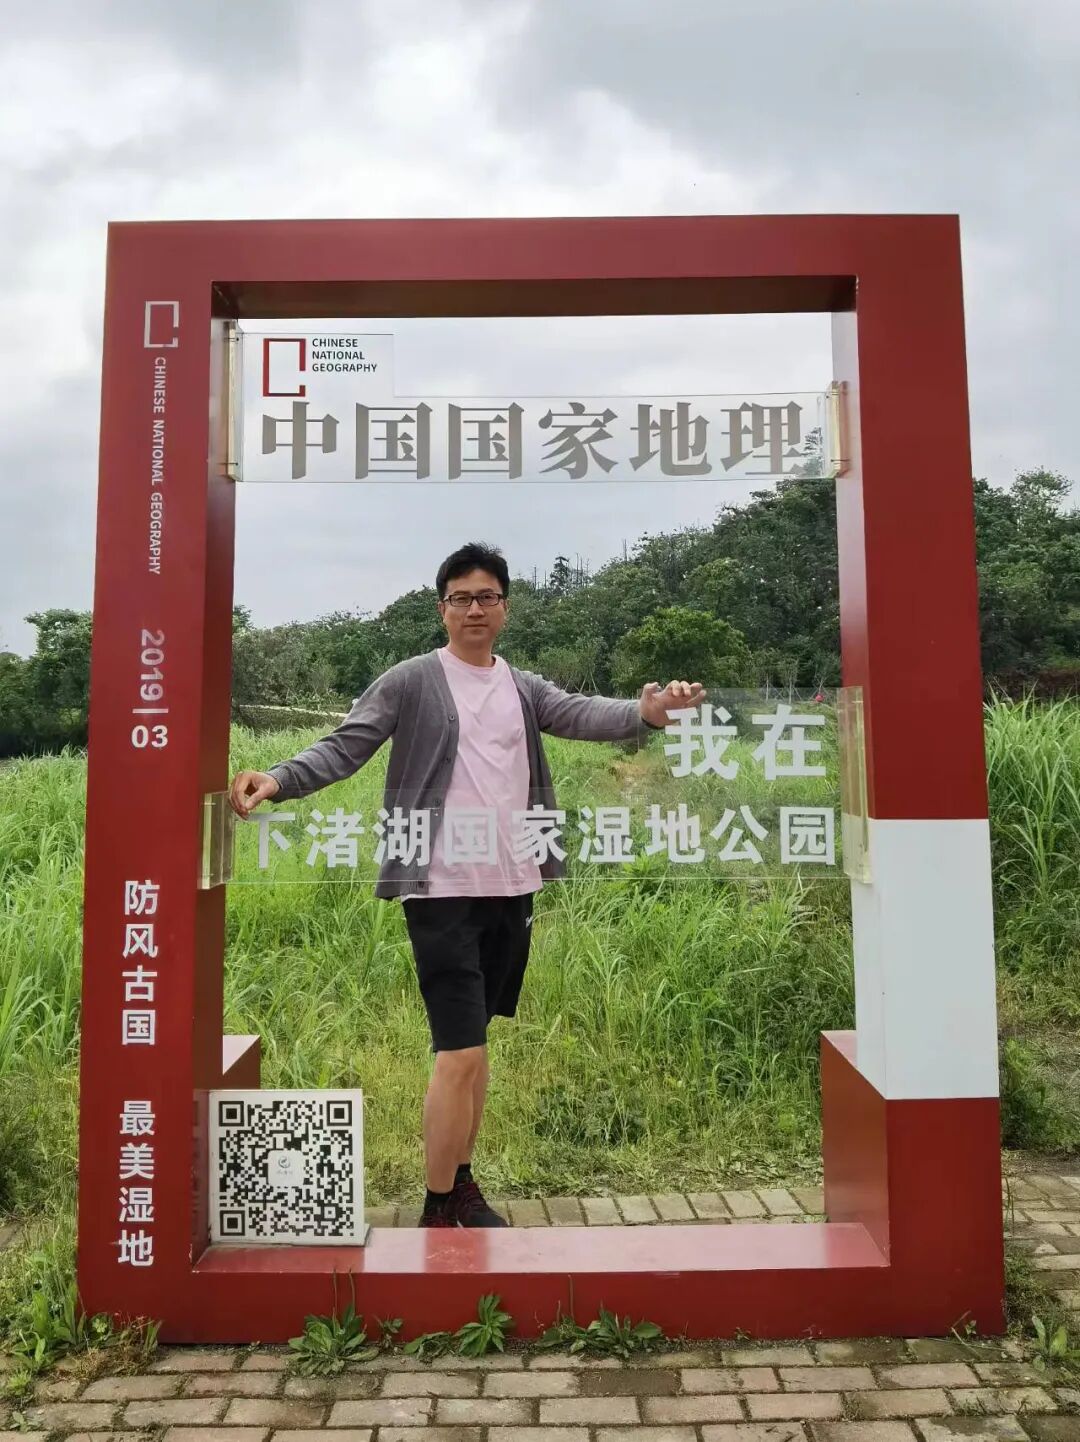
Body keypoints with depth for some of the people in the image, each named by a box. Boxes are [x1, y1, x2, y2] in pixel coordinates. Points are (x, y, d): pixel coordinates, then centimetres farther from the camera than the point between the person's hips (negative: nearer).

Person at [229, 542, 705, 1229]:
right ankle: (439, 1211, 12)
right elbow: (343, 747, -8)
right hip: (442, 890, -5)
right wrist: (277, 779, -27)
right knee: (462, 1053, -7)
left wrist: (644, 712, -29)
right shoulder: (410, 681, -2)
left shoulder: (525, 688, 9)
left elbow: (582, 714, -8)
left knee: (474, 1042, 18)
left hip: (511, 889, 5)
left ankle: (461, 1185, 34)